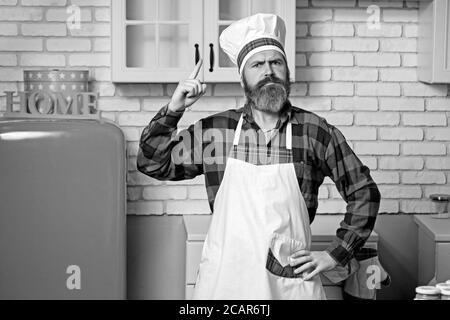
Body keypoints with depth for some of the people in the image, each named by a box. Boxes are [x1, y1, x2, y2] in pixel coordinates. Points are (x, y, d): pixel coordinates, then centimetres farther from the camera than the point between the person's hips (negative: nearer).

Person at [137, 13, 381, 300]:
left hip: (292, 281, -1)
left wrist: (336, 254, 1)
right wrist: (173, 110, -4)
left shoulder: (316, 132, -2)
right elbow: (152, 163, 8)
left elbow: (364, 191, 6)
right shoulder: (214, 131, 1)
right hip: (223, 281, 1)